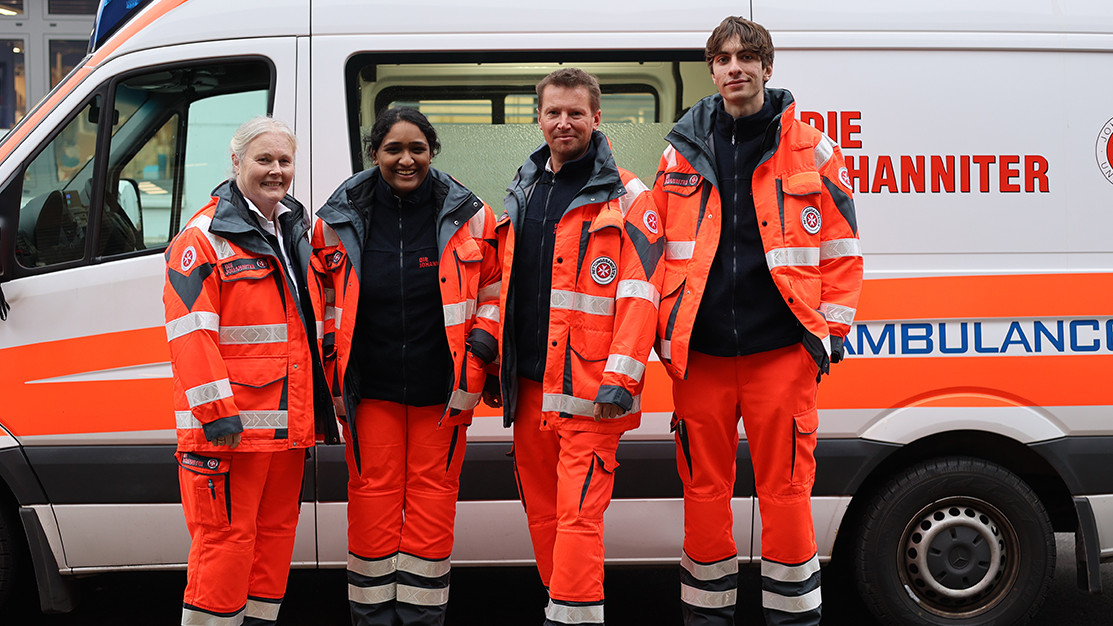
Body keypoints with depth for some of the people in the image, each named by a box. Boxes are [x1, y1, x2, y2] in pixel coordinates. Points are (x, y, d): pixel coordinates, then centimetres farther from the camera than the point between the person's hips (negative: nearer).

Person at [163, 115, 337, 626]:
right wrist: (216, 411, -22)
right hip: (229, 427, -8)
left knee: (276, 531, 14)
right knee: (226, 537, -7)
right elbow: (190, 330, -16)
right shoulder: (205, 238, -9)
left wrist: (318, 403, 21)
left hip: (289, 425, 8)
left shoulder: (297, 234, 16)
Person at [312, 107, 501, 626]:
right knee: (373, 500, 5)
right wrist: (331, 351, 2)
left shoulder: (469, 217, -2)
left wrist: (483, 342, -4)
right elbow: (324, 297, 14)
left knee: (432, 497, 5)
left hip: (442, 388, 0)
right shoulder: (340, 221, 0)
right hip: (370, 388, 1)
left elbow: (493, 290, 9)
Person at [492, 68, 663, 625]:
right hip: (527, 383, 7)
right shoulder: (522, 193, 17)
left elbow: (639, 294, -10)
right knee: (542, 510, 13)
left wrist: (620, 377, -17)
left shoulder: (626, 198, -3)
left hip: (586, 387, -6)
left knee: (578, 513, -11)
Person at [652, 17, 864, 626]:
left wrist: (830, 331, 1)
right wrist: (666, 333, 7)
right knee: (704, 492, 7)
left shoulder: (809, 150, 4)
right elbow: (657, 248, 14)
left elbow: (842, 248, 7)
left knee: (786, 492, 0)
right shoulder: (683, 152, 8)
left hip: (782, 350, -2)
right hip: (699, 352, 2)